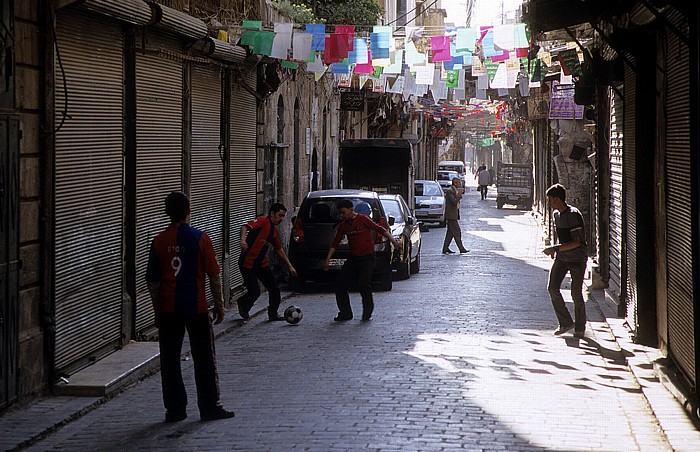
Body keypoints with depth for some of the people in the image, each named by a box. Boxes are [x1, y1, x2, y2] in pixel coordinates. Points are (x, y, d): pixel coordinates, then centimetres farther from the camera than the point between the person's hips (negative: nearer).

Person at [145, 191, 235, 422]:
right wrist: (219, 305, 5)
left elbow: (152, 281, 4)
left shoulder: (159, 241, 0)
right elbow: (213, 276, -5)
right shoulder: (200, 238, -6)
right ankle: (209, 407, 9)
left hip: (168, 309, 2)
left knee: (170, 360, 7)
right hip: (196, 308, -2)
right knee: (204, 359, 7)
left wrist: (157, 311, 14)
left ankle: (174, 409, 7)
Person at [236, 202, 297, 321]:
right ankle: (243, 305, 24)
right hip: (247, 263, -8)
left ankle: (273, 314, 14)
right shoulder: (263, 221, -12)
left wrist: (290, 266, 26)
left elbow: (279, 250, 25)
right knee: (255, 291, -7)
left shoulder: (274, 231, 14)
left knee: (274, 289, 1)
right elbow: (245, 227, -27)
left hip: (262, 264, 8)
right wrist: (243, 240, -46)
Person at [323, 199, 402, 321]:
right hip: (353, 259, 6)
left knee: (363, 284, -19)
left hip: (367, 258, -6)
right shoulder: (343, 225, 9)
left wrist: (394, 241, -20)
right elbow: (335, 243, 14)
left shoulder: (363, 219, -8)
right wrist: (327, 259, 9)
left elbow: (380, 229, -11)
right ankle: (345, 313, 10)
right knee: (340, 285, -1)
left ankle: (368, 312, -1)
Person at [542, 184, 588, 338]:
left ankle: (580, 327, 13)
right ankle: (565, 322, 4)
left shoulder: (573, 215, -19)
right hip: (562, 258, 7)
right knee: (553, 287, -7)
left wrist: (555, 248, -27)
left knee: (576, 293, -4)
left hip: (577, 258, -7)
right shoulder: (556, 214, 8)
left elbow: (576, 242, -24)